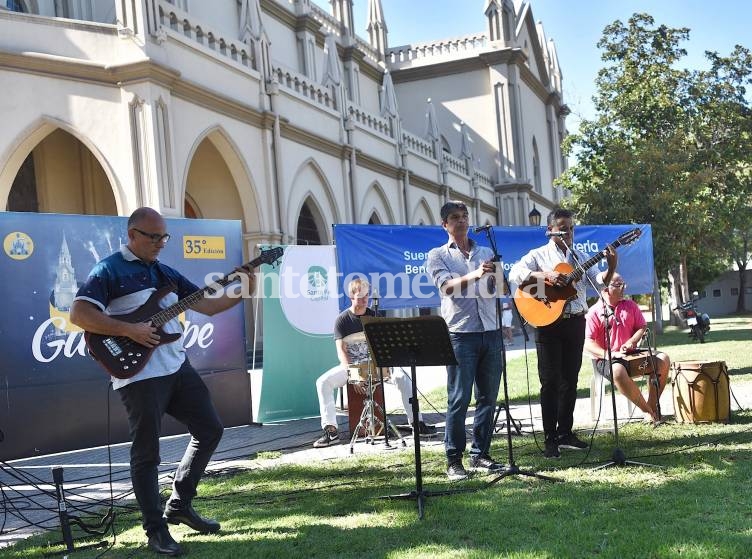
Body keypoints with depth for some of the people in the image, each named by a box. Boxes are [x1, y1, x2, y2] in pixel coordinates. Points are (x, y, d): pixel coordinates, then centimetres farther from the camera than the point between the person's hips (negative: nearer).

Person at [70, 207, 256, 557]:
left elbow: (206, 305, 14)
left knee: (209, 429, 12)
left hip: (177, 367, 8)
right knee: (147, 453, -1)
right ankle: (156, 530, 12)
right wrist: (130, 330, -23)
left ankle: (179, 505, 24)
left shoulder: (165, 273, 15)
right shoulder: (109, 270, -7)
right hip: (139, 375, -8)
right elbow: (79, 314, -18)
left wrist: (241, 293, -1)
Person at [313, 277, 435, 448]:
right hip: (350, 365, -1)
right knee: (323, 382, -25)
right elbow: (341, 351, -9)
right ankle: (330, 430, -21)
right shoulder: (342, 320, -3)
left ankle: (416, 422, -18)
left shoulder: (374, 316, 4)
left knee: (402, 377, -25)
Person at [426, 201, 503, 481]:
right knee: (459, 399, -7)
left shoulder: (486, 253, 18)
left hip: (490, 331, 4)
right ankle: (453, 460, -1)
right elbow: (447, 287, -11)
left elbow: (494, 289, 8)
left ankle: (480, 454, 16)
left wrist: (496, 277, -15)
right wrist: (475, 275, -28)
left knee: (488, 397, 6)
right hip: (460, 333, -4)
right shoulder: (438, 256, 7)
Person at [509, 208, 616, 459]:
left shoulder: (580, 256, 14)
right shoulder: (539, 255, 0)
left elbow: (600, 282, 4)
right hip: (548, 323, -5)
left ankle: (565, 433, 20)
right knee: (550, 381, -3)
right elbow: (515, 274, -16)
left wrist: (611, 266, -14)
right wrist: (545, 276, -26)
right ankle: (550, 439, 2)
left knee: (570, 380, 10)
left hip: (575, 323, 5)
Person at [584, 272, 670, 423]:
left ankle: (652, 405, -11)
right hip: (607, 359, -6)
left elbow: (643, 327, 15)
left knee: (663, 360, -15)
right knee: (618, 371, -39)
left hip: (631, 354, 6)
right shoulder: (595, 312, -4)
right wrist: (608, 354, -25)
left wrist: (632, 341, -6)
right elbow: (588, 343, -11)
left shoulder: (630, 305, 14)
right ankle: (648, 411, -24)